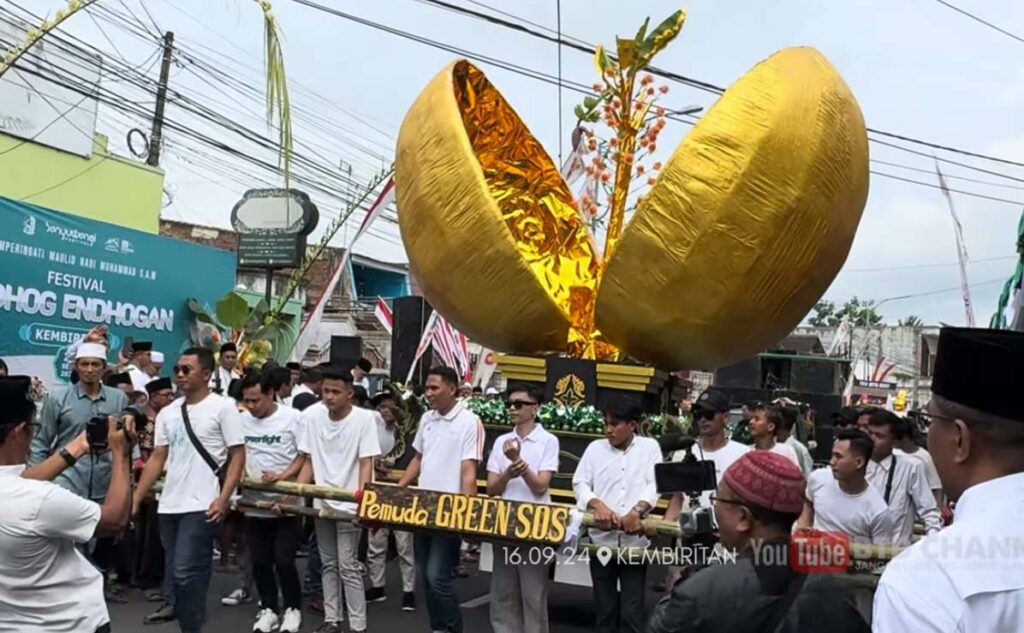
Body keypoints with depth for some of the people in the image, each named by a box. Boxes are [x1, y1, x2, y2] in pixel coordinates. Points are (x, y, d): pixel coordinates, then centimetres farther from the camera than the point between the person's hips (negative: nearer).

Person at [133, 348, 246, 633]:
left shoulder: (223, 407, -5)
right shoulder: (167, 413, 12)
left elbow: (238, 455, -7)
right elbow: (157, 458, 13)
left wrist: (224, 498, -17)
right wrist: (135, 499, 7)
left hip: (201, 506, -6)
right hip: (168, 505, 7)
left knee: (185, 573, -13)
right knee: (175, 575, 12)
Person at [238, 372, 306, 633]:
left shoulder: (292, 417, -10)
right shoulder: (241, 420, 3)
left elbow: (306, 455, -9)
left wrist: (282, 476, -21)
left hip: (287, 503, -4)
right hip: (254, 504, 4)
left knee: (284, 561, -2)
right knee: (260, 562, 12)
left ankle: (293, 609, 18)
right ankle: (269, 609, 28)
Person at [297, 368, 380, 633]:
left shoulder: (364, 418, -13)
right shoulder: (311, 416, -1)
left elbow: (366, 464, -14)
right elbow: (309, 462, 5)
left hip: (349, 504, -5)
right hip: (321, 502, 5)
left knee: (348, 566, -6)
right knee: (328, 563, 14)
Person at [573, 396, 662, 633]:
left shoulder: (649, 447, 5)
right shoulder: (595, 447, 8)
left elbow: (654, 484, -5)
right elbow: (580, 483, 3)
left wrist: (638, 510, -23)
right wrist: (598, 505, -17)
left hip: (635, 540, -2)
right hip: (601, 538, 2)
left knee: (632, 611, 1)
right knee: (604, 607, 12)